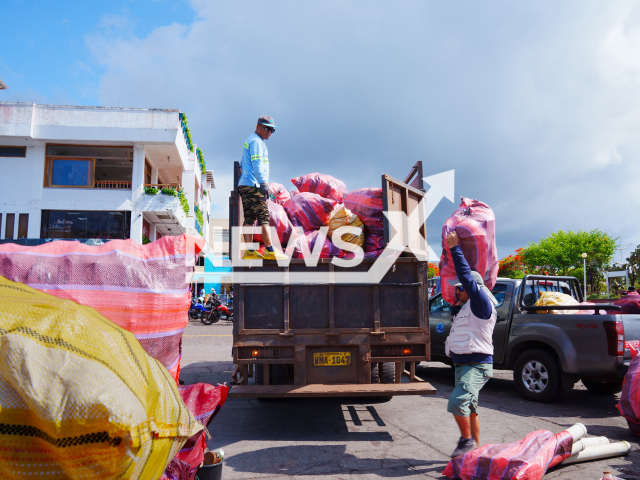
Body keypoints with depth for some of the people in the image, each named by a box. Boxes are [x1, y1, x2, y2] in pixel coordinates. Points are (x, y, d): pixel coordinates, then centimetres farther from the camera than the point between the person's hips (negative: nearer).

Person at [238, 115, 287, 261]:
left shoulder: (250, 140, 26)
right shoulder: (256, 141, -6)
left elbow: (242, 164, 33)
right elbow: (257, 163, -19)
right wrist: (263, 183, -28)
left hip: (244, 185, 10)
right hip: (253, 185, -10)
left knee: (249, 218, 3)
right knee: (263, 217, -10)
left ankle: (249, 252, -1)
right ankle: (269, 251, -12)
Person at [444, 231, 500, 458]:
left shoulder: (481, 304, -12)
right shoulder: (464, 307, 13)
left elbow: (466, 276, -21)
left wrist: (455, 248, -17)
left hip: (477, 365, -10)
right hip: (462, 364, 10)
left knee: (457, 402, -22)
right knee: (469, 409, 16)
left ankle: (466, 440, -4)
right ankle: (475, 448, 27)